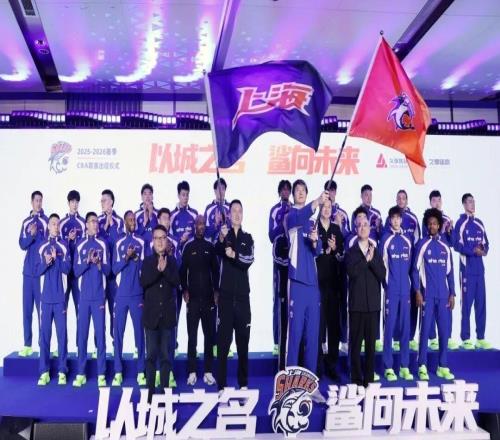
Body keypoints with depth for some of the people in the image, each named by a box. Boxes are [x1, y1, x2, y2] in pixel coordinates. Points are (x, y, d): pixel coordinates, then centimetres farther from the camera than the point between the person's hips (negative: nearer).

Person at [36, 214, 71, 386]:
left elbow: (67, 269, -4)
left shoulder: (64, 246, 3)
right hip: (46, 296, 1)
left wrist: (56, 258, -20)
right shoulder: (41, 247, 7)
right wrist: (46, 262, -16)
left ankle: (62, 371, 6)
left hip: (60, 297, -1)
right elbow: (37, 271, 3)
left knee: (62, 333, 0)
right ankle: (44, 372, 10)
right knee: (44, 333, 3)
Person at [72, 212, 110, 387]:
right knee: (82, 334, 4)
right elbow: (76, 271, 2)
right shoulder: (80, 246, 7)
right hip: (84, 296, 1)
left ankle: (101, 374, 5)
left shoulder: (103, 244, 4)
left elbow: (108, 270, 2)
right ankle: (81, 374, 12)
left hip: (99, 296, -1)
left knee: (100, 334, 0)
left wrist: (99, 263, -18)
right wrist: (87, 260, -15)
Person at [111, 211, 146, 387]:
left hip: (137, 294, -1)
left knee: (139, 332, 1)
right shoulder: (119, 243, 7)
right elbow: (115, 269, 1)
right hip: (121, 294, 1)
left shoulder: (141, 242, 5)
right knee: (118, 333, 2)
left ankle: (140, 372, 7)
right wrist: (126, 257, -14)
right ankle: (118, 372, 9)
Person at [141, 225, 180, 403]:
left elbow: (176, 282, -5)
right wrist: (157, 269, -20)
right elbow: (143, 282, -9)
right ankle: (150, 391, 11)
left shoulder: (172, 260, 5)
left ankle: (164, 391, 11)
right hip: (151, 313, 0)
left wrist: (165, 269, -18)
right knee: (151, 354, 4)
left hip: (167, 313, 0)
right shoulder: (147, 261, 4)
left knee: (166, 355, 4)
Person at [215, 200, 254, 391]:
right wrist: (221, 239, -40)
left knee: (243, 339, 7)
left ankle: (243, 382, 17)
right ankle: (221, 383, 5)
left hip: (242, 295, 2)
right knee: (223, 339, -1)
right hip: (225, 294, -2)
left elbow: (249, 260, -7)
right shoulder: (224, 235, 3)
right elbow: (217, 251, -20)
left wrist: (235, 255, -26)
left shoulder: (247, 238, 10)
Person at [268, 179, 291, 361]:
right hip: (280, 256, -2)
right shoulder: (274, 211, 2)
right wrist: (282, 223, -17)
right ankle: (278, 341, 4)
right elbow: (271, 236, -5)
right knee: (279, 299, -1)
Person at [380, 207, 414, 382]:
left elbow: (410, 264, 14)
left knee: (405, 327, 7)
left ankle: (404, 366, 14)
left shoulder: (407, 240, 10)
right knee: (390, 326, -2)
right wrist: (386, 285, -3)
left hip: (405, 289, 4)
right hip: (391, 289, -4)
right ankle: (388, 367, 4)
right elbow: (382, 264, -2)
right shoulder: (385, 239, -2)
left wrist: (409, 285, 9)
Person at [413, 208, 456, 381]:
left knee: (444, 330, 5)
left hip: (443, 295, 4)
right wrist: (417, 291, -10)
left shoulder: (445, 247, 11)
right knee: (425, 329, -2)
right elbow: (416, 269, -3)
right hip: (427, 294, -4)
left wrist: (452, 293, 8)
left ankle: (443, 366, 15)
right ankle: (422, 366, 4)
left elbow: (449, 272, 13)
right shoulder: (422, 244, 0)